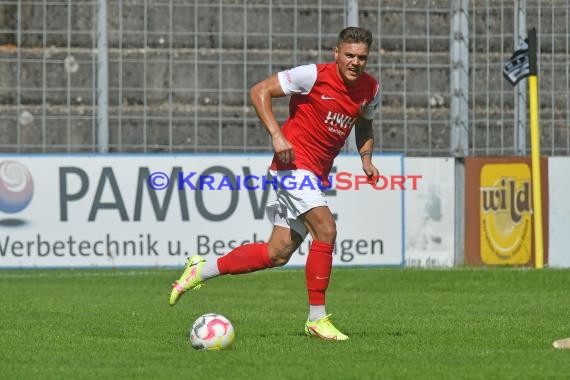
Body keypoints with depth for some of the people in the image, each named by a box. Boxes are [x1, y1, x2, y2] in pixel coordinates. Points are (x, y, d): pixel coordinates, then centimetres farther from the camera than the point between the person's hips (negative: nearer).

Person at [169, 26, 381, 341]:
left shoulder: (370, 89, 6)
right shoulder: (314, 75, -14)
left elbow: (365, 126, 26)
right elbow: (259, 91, -9)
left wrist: (366, 158, 6)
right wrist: (276, 135, -20)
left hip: (317, 174, 7)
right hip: (294, 162, -7)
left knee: (277, 254, 6)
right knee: (325, 230, -23)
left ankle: (201, 270, 21)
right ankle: (317, 318, -16)